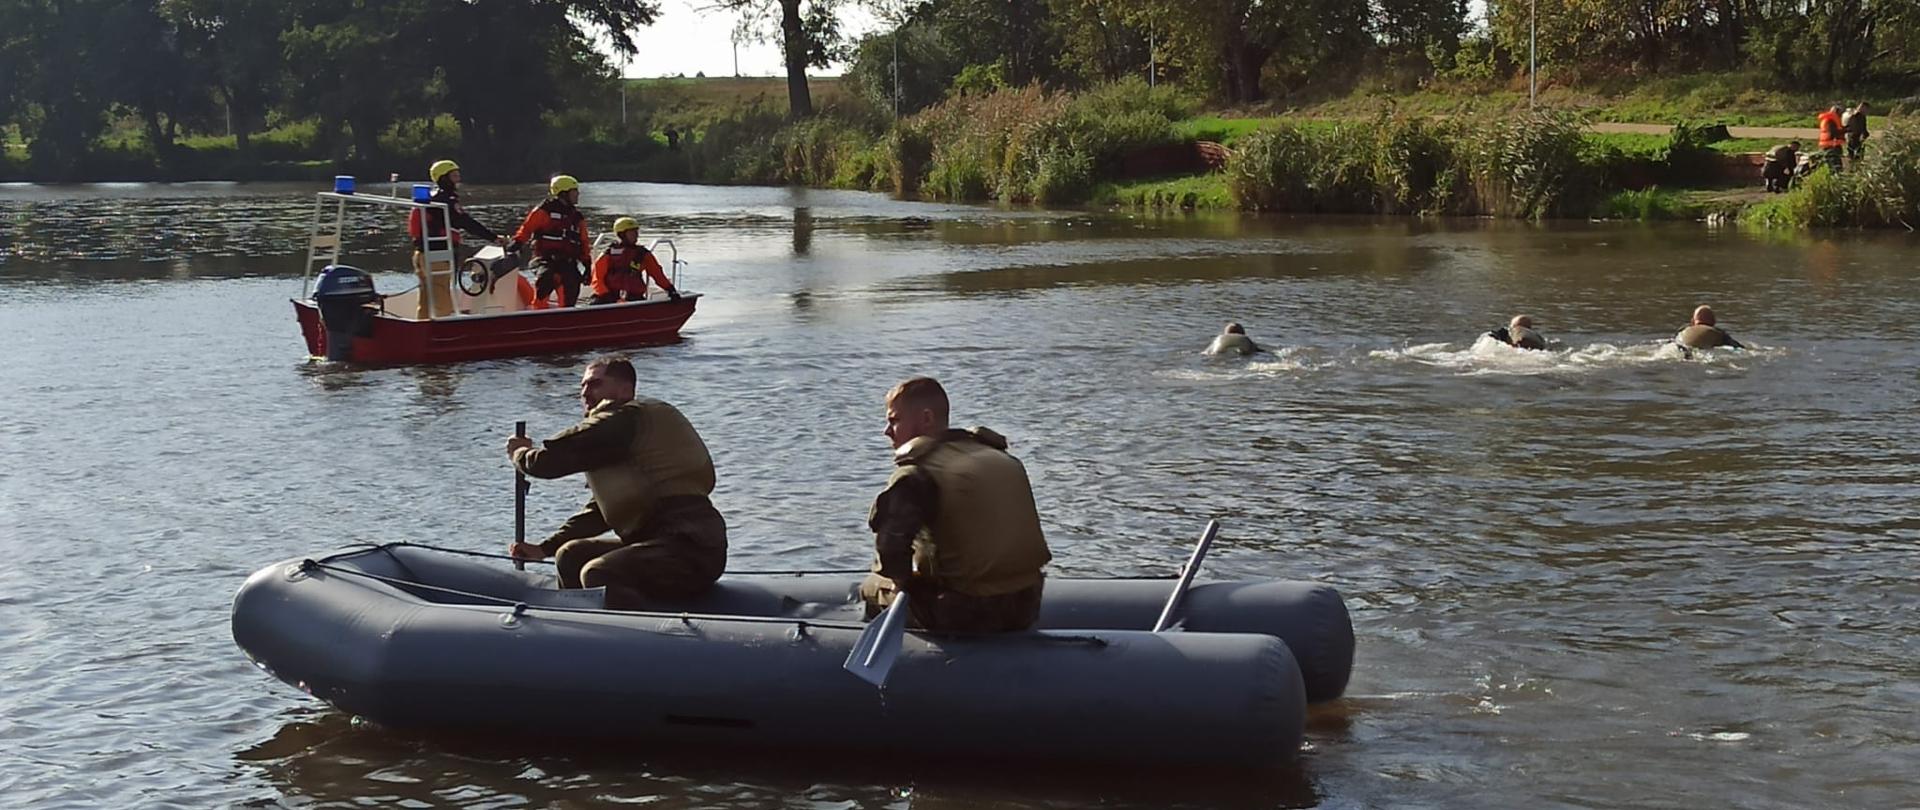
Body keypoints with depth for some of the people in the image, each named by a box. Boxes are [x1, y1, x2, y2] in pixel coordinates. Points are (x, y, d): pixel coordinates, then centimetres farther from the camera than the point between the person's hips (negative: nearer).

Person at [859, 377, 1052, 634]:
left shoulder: (914, 475, -10)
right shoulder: (1005, 460, 12)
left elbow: (890, 549, -21)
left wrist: (906, 579, 0)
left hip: (963, 614, -7)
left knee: (872, 588, 17)